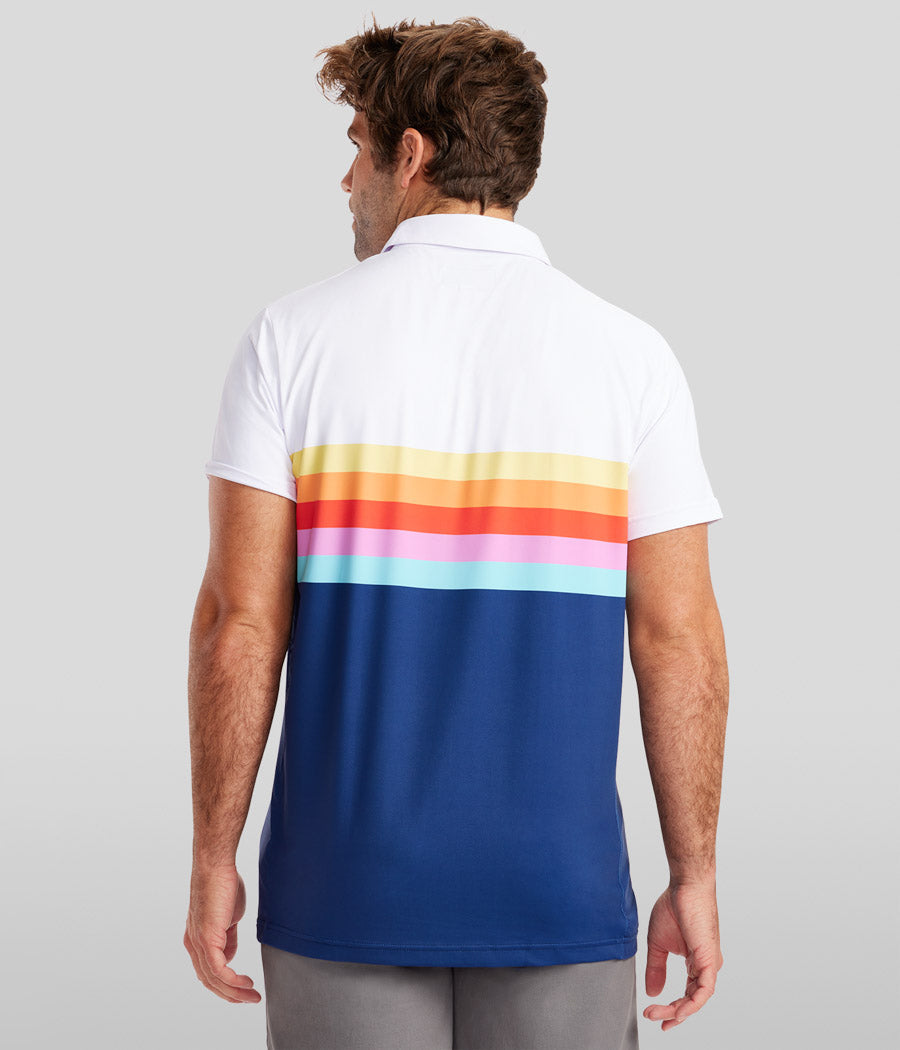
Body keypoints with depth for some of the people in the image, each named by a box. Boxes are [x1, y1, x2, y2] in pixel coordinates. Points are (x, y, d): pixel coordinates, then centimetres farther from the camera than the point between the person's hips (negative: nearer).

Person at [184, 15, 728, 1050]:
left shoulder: (293, 336, -4)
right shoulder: (629, 353, -2)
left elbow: (239, 622, -7)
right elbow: (680, 643, -4)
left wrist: (212, 859, 2)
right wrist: (693, 879, 5)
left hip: (345, 887, 0)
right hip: (560, 892, 1)